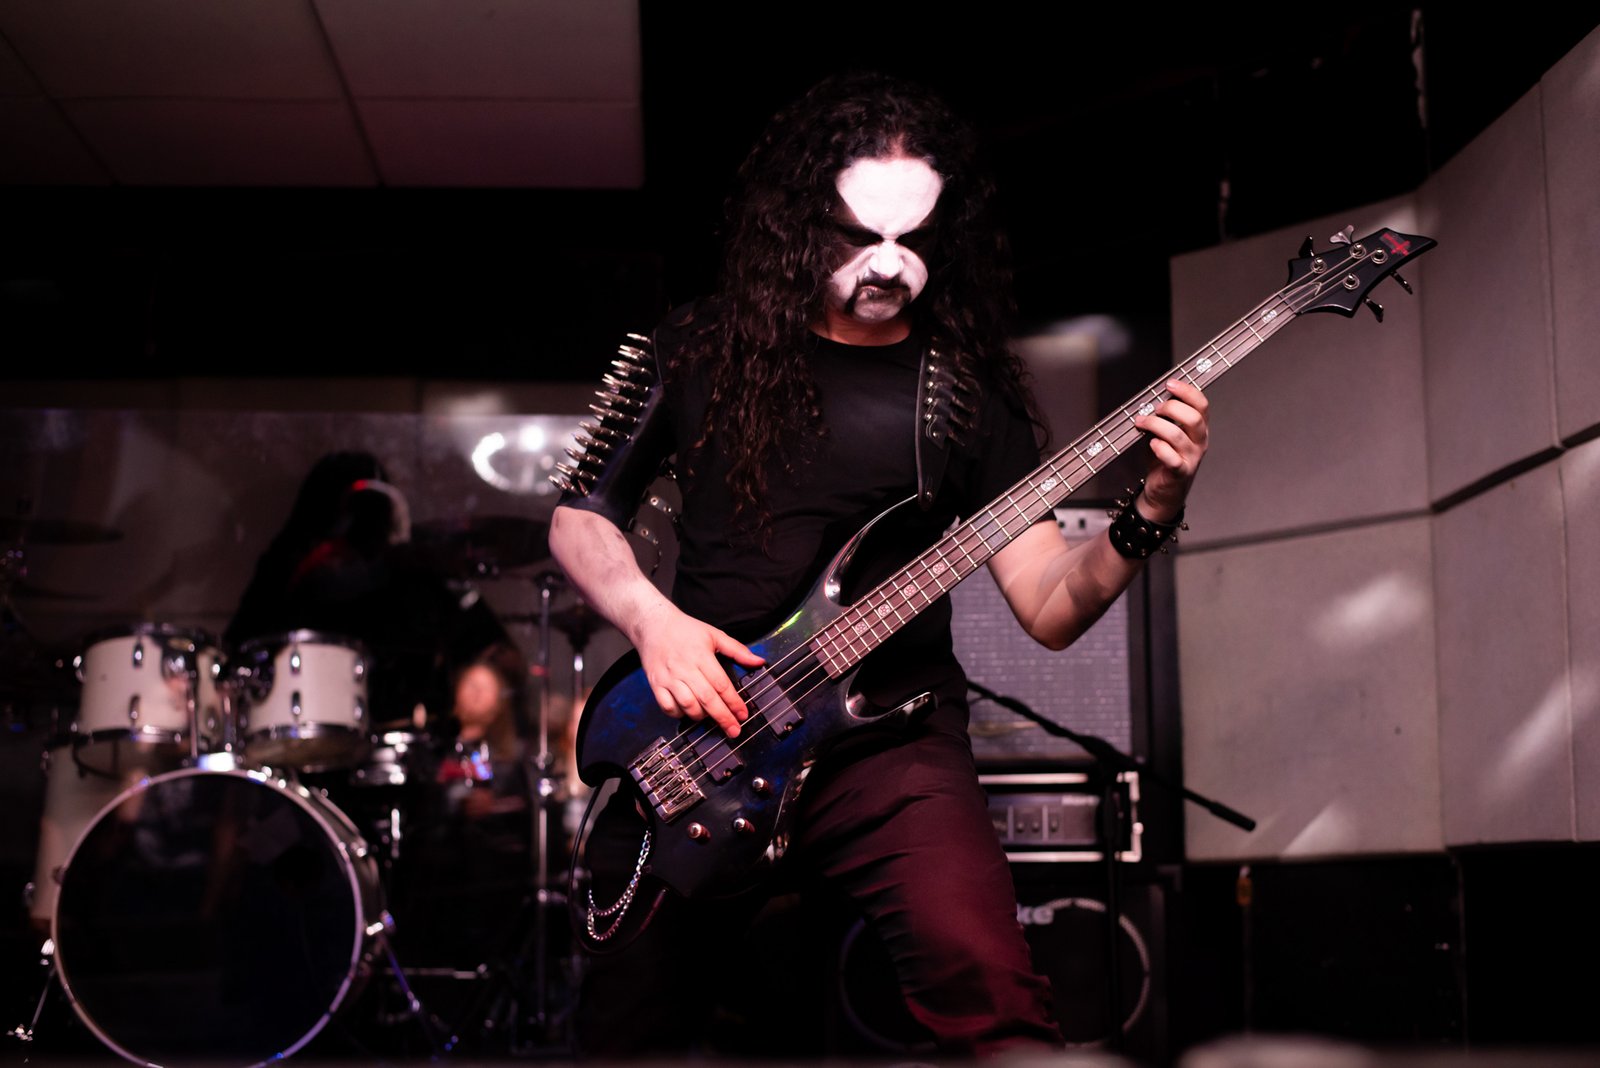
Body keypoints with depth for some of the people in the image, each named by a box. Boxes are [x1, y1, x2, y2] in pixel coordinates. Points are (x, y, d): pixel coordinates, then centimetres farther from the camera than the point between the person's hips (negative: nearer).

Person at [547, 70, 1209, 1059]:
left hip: (886, 735, -1)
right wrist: (651, 617, -7)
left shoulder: (968, 391, 6)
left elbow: (1049, 607, 2)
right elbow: (580, 513, 12)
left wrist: (1150, 515, -16)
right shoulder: (700, 350, 7)